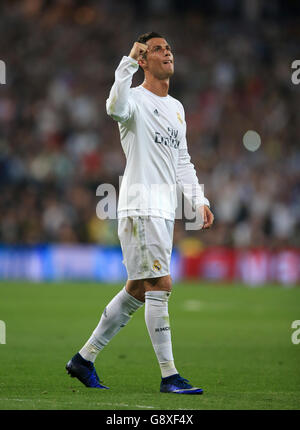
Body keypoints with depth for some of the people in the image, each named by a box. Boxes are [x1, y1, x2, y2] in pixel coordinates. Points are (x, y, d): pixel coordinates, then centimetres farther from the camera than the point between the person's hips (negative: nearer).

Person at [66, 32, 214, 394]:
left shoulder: (176, 108, 19)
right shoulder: (136, 100, -7)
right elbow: (115, 106, -33)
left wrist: (198, 199, 16)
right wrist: (129, 62, -35)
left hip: (164, 210, 9)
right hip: (140, 206, -9)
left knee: (137, 290, 11)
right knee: (160, 286, -11)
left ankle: (84, 359, 21)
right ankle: (169, 376, -8)